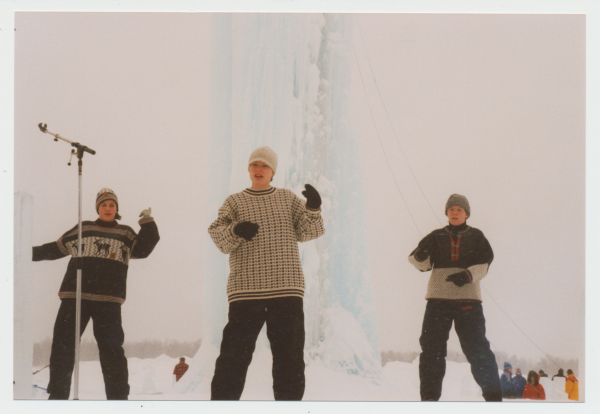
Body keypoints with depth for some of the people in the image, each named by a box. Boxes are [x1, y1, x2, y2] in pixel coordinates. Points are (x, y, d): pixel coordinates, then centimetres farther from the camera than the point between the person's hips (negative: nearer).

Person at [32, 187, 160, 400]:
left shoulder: (125, 234, 16)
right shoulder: (83, 230, 16)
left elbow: (143, 249, 3)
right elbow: (55, 249, 22)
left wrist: (148, 223, -4)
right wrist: (29, 253, 21)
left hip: (108, 301, -1)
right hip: (75, 297, 1)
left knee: (111, 349, -5)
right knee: (63, 345, -1)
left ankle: (118, 396, -1)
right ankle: (57, 394, 7)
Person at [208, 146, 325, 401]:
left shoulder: (288, 199, 15)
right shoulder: (235, 202, 11)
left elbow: (308, 232, 8)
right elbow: (218, 236, -1)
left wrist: (313, 209, -11)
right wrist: (236, 231, -22)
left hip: (287, 290, 2)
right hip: (246, 292, -2)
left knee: (290, 356, 4)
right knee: (234, 355, -6)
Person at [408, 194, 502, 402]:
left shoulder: (476, 236, 12)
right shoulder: (436, 237, 14)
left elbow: (484, 263, 4)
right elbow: (422, 263, 6)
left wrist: (468, 275, -16)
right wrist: (421, 254, -18)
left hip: (468, 299, -1)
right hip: (438, 299, 2)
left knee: (477, 348, -6)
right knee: (431, 348, -1)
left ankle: (493, 396, -1)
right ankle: (429, 396, 5)